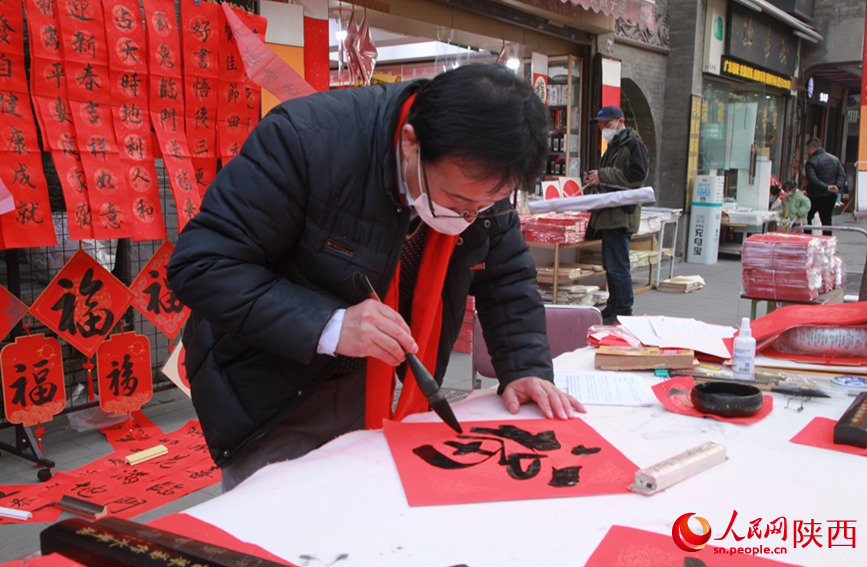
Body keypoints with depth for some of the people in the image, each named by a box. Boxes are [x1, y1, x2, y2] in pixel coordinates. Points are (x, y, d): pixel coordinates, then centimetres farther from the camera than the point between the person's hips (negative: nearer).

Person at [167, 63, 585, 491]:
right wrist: (327, 327, -36)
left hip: (371, 393, 5)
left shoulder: (483, 180, -11)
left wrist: (526, 369, -13)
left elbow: (508, 280, 3)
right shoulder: (309, 138, -28)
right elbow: (200, 265, -28)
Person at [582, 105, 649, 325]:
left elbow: (637, 174, -19)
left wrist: (603, 175, -18)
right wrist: (595, 179, 8)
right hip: (609, 215, 10)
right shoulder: (613, 147, 23)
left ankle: (623, 312, -6)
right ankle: (613, 308, 22)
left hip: (621, 214, -10)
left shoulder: (633, 144, -7)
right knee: (610, 265, 14)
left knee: (618, 266, -11)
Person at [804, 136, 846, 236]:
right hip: (831, 196, 6)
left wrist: (827, 187, -21)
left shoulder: (811, 161, -13)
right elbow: (842, 175, 5)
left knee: (807, 218, 7)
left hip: (815, 197, -6)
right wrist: (837, 186, -7)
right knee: (826, 220, 11)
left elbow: (812, 180, -23)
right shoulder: (834, 159, 9)